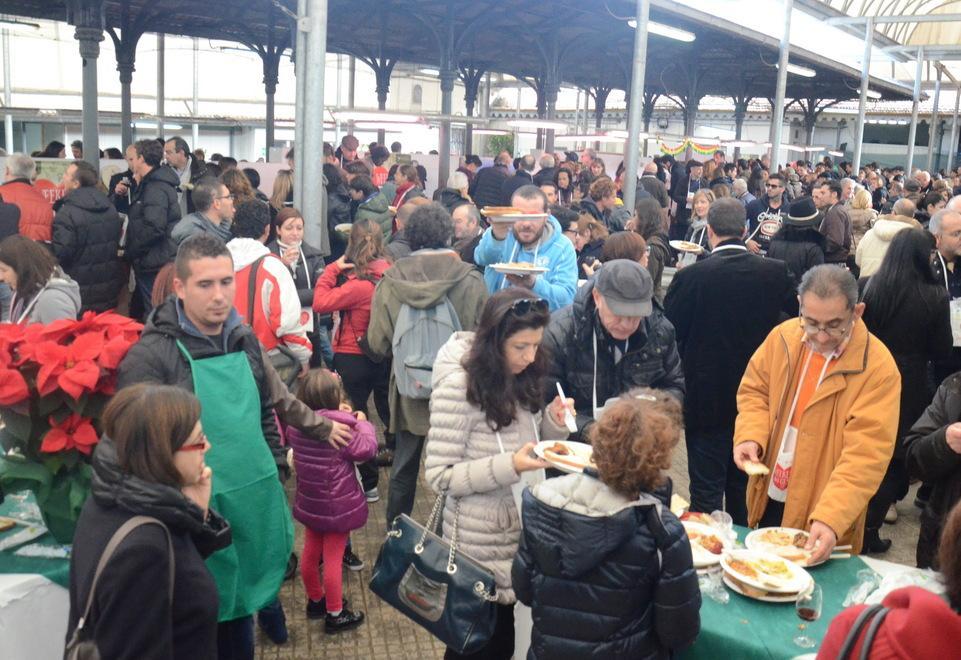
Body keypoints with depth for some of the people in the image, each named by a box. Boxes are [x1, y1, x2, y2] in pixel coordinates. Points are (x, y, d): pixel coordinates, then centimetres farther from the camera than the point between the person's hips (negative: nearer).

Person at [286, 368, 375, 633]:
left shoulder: (297, 425, -4)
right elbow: (366, 449, -17)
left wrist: (343, 417, 6)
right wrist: (362, 423, -4)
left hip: (309, 502, 7)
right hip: (337, 505, -7)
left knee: (310, 553, 20)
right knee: (333, 559, 4)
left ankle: (316, 601, 40)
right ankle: (335, 614, 17)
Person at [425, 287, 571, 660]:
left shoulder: (523, 377, 1)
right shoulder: (458, 387, -21)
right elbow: (438, 477, -20)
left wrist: (553, 423, -9)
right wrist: (509, 467, -29)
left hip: (523, 533, 7)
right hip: (482, 545, -6)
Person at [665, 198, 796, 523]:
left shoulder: (690, 276, -16)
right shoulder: (777, 272, -7)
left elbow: (670, 335, -8)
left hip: (705, 399, -4)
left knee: (707, 492, 5)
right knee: (743, 486, 20)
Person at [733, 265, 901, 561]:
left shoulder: (878, 367, -20)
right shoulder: (782, 337, -6)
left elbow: (866, 454, -24)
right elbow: (754, 391, 7)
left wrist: (830, 518, -32)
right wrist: (750, 436, -12)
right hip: (767, 501, 5)